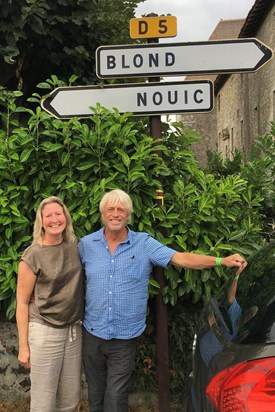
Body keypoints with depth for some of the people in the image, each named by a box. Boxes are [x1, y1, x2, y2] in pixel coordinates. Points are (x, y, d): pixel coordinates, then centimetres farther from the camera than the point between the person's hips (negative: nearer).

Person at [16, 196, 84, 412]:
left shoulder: (75, 245, 3)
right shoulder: (32, 256, -12)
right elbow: (22, 302, -7)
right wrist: (23, 346, -6)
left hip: (75, 330, 5)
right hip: (45, 332, -4)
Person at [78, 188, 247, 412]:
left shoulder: (144, 243, -7)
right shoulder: (86, 244, 0)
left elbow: (181, 258, -15)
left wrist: (221, 260, -26)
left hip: (125, 337, -2)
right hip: (92, 333, 3)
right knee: (95, 394, 18)